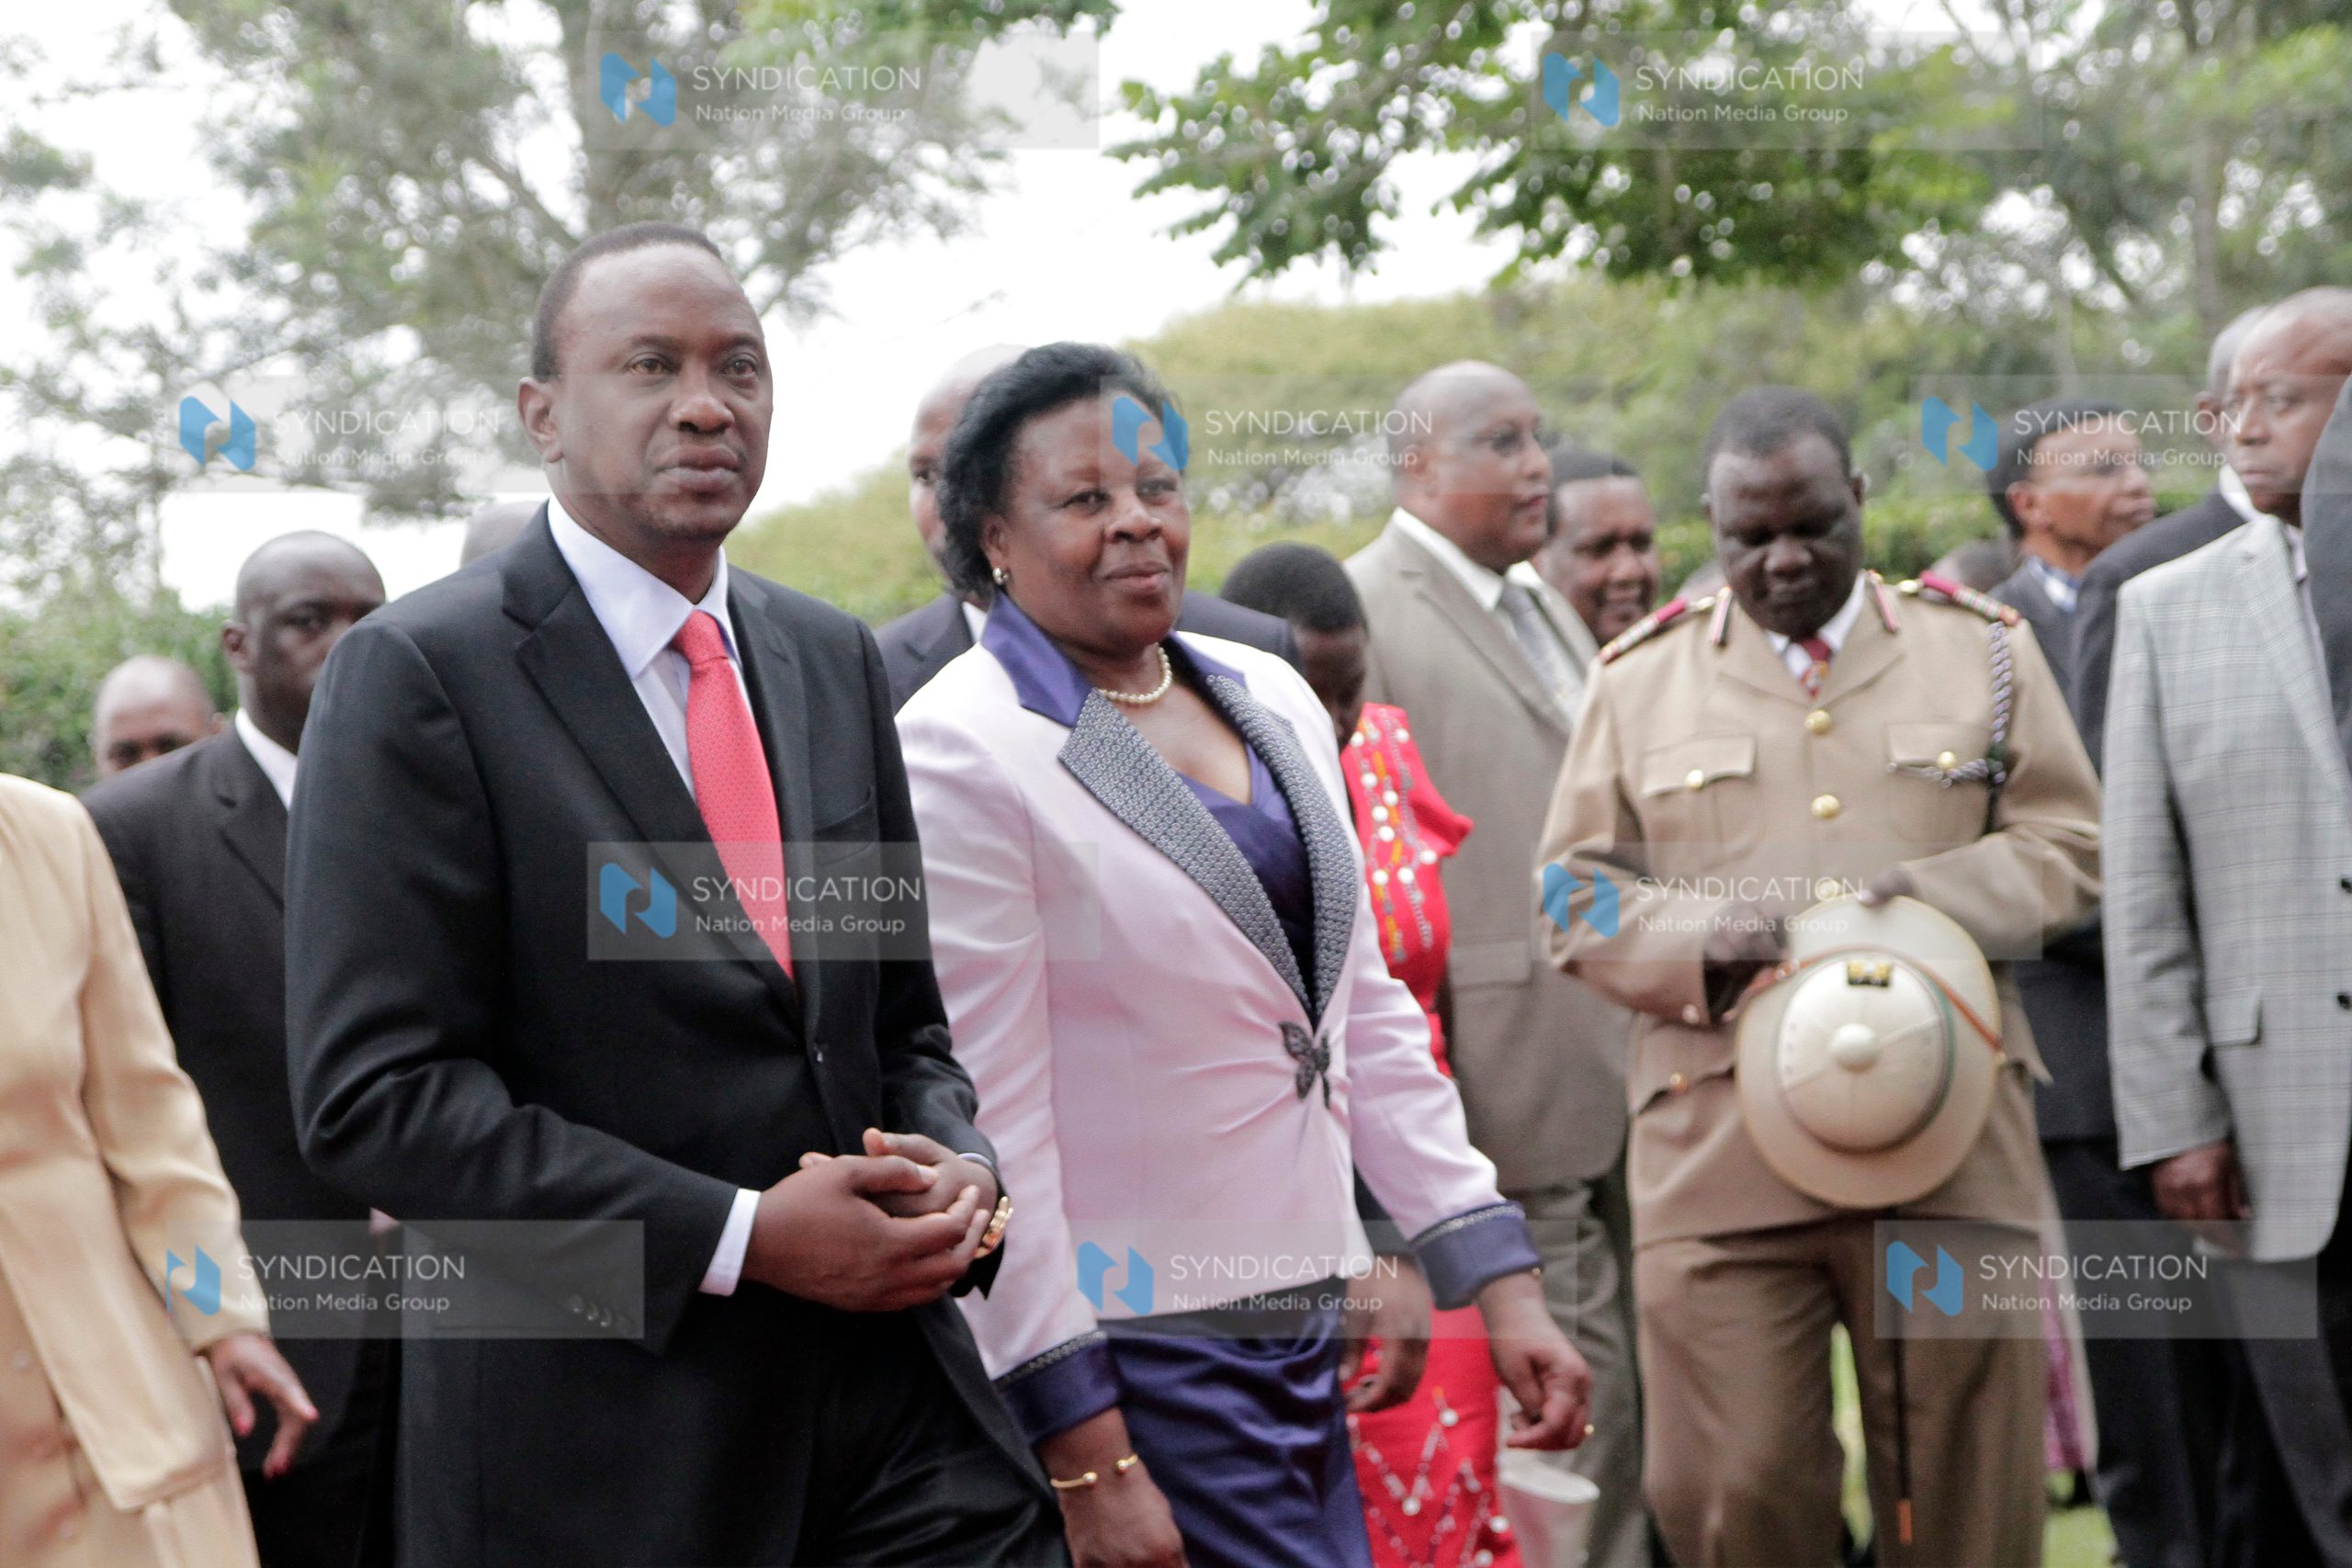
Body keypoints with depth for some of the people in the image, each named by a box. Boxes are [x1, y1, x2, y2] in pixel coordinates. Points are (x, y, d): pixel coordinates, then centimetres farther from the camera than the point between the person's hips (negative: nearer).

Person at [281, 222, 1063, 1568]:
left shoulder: (834, 659, 13)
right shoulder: (418, 675, -7)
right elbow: (376, 1093, -14)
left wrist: (957, 1165, -3)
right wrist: (740, 1236, -17)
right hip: (597, 1445, -5)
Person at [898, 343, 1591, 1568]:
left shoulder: (1272, 698, 11)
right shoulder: (961, 749, -11)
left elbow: (1366, 1015, 15)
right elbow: (986, 1121, -14)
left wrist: (1502, 1283, 8)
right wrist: (1085, 1464, -16)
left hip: (1300, 1326, 7)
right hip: (1132, 1362, -7)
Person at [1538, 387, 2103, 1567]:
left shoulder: (1982, 650, 12)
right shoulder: (1639, 678, 10)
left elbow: (2067, 846, 10)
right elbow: (1575, 895, 9)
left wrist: (1937, 895, -10)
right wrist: (1706, 940, -11)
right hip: (1718, 1148, 0)